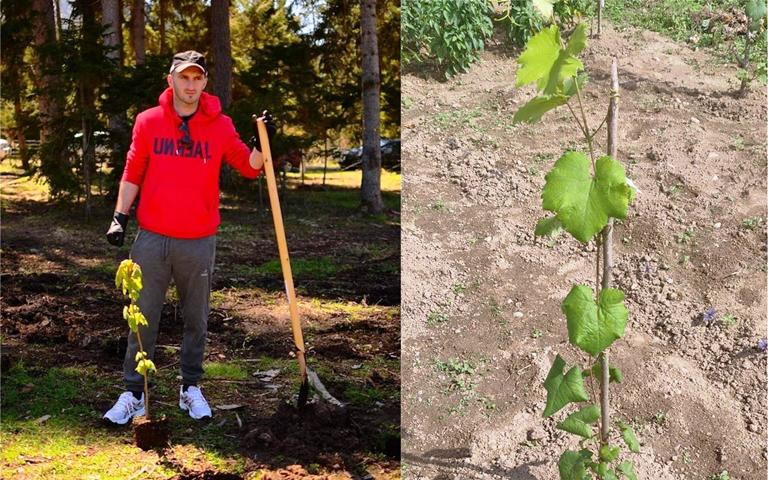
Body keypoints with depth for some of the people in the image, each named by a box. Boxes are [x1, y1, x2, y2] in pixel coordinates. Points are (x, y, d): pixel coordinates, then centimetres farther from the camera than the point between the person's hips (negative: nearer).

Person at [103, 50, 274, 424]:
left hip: (200, 242, 0)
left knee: (196, 320, 10)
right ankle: (133, 393, 12)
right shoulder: (148, 121, 2)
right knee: (143, 319, 4)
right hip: (152, 239, 0)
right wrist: (120, 217, 0)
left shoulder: (220, 126, 1)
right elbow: (133, 173, 7)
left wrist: (262, 142, -15)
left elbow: (249, 168, 3)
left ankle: (191, 388, 23)